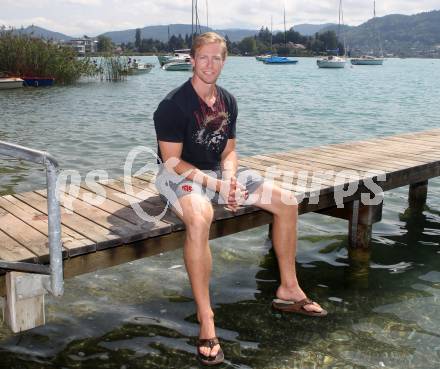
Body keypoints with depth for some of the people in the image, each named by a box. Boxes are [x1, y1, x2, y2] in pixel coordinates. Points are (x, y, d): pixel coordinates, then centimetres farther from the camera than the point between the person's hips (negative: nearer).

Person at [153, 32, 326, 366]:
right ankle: (206, 319, -31)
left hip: (219, 173, 7)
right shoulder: (173, 105, -15)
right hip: (180, 175, -7)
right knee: (199, 218, -42)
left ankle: (289, 290, 10)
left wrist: (230, 178, -13)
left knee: (287, 202, -4)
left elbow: (228, 151, 9)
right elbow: (172, 161, -17)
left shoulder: (227, 101, 6)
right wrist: (216, 185, -24)